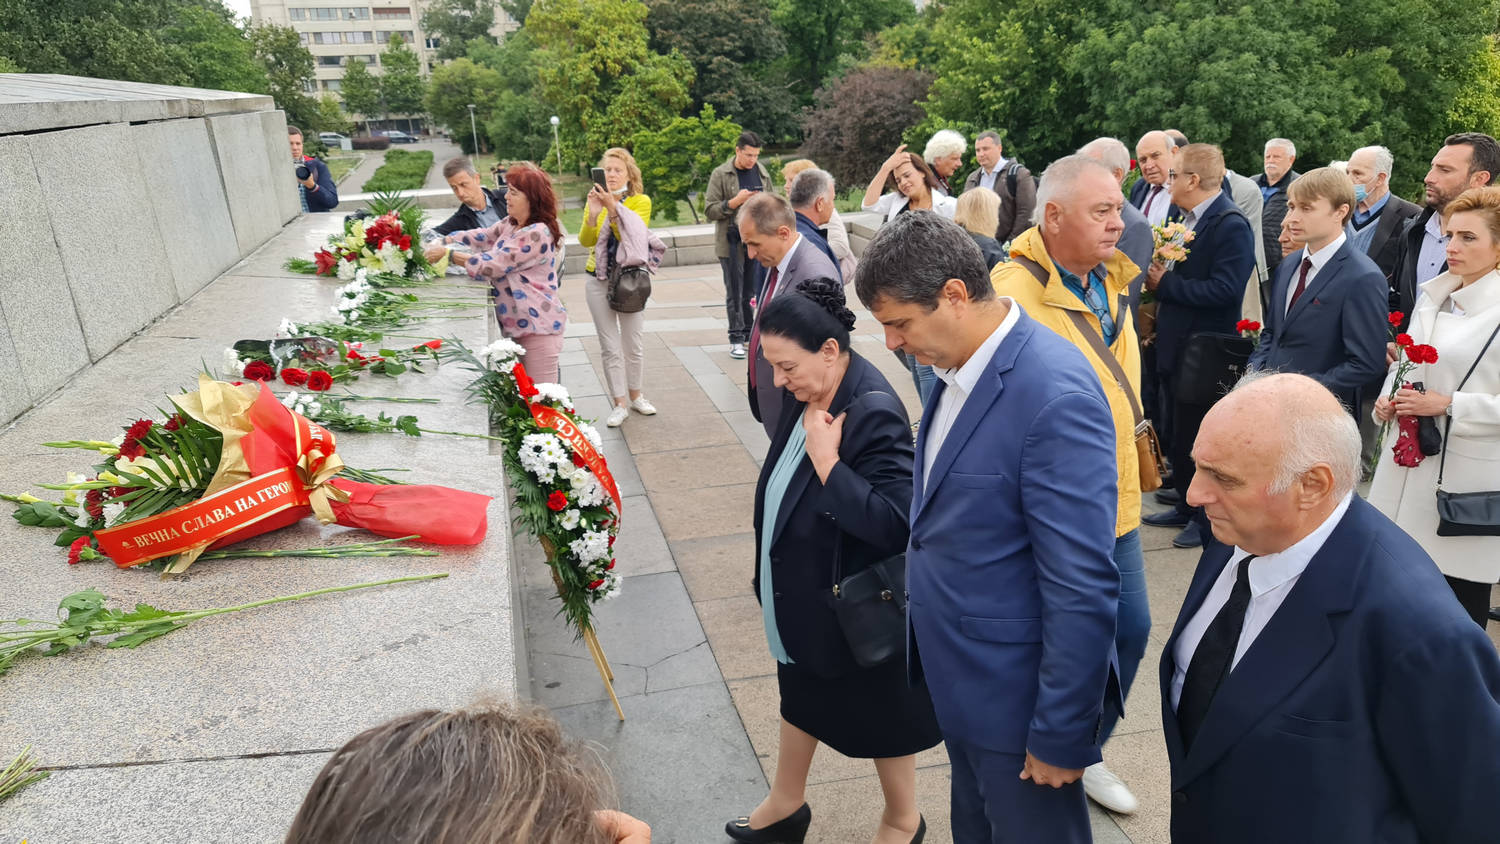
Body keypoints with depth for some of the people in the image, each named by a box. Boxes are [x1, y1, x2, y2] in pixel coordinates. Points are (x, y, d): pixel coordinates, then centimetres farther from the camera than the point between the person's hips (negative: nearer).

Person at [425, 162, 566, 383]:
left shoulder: (537, 234, -18)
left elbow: (491, 265, -20)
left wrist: (447, 254, -13)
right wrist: (443, 242, -2)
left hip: (538, 327, -9)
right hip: (518, 325, 9)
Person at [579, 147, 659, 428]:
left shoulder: (641, 201, -5)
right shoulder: (595, 200, 2)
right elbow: (585, 241, -10)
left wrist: (613, 210, -32)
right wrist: (592, 215, -27)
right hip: (599, 281, 1)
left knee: (634, 343, 7)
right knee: (610, 346, 5)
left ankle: (635, 395, 27)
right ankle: (620, 403, 15)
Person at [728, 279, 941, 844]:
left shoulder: (874, 412, -29)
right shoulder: (809, 397, -3)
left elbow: (895, 522, -33)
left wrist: (827, 459, -34)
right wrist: (772, 578, 12)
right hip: (801, 596, 8)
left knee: (878, 712, 15)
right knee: (800, 693, 26)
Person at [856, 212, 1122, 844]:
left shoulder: (1055, 395, -28)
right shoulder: (957, 364, -1)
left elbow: (1082, 587, -25)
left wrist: (1061, 734, -18)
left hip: (1016, 693, -8)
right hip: (958, 674, 8)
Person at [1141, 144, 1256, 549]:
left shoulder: (1231, 225, -17)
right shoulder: (1189, 217, 10)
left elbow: (1225, 290, -26)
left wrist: (1166, 283, -20)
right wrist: (1158, 275, -2)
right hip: (1175, 346, 9)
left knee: (1198, 438, 3)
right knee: (1178, 435, 18)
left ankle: (1208, 517, 20)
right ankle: (1186, 508, 33)